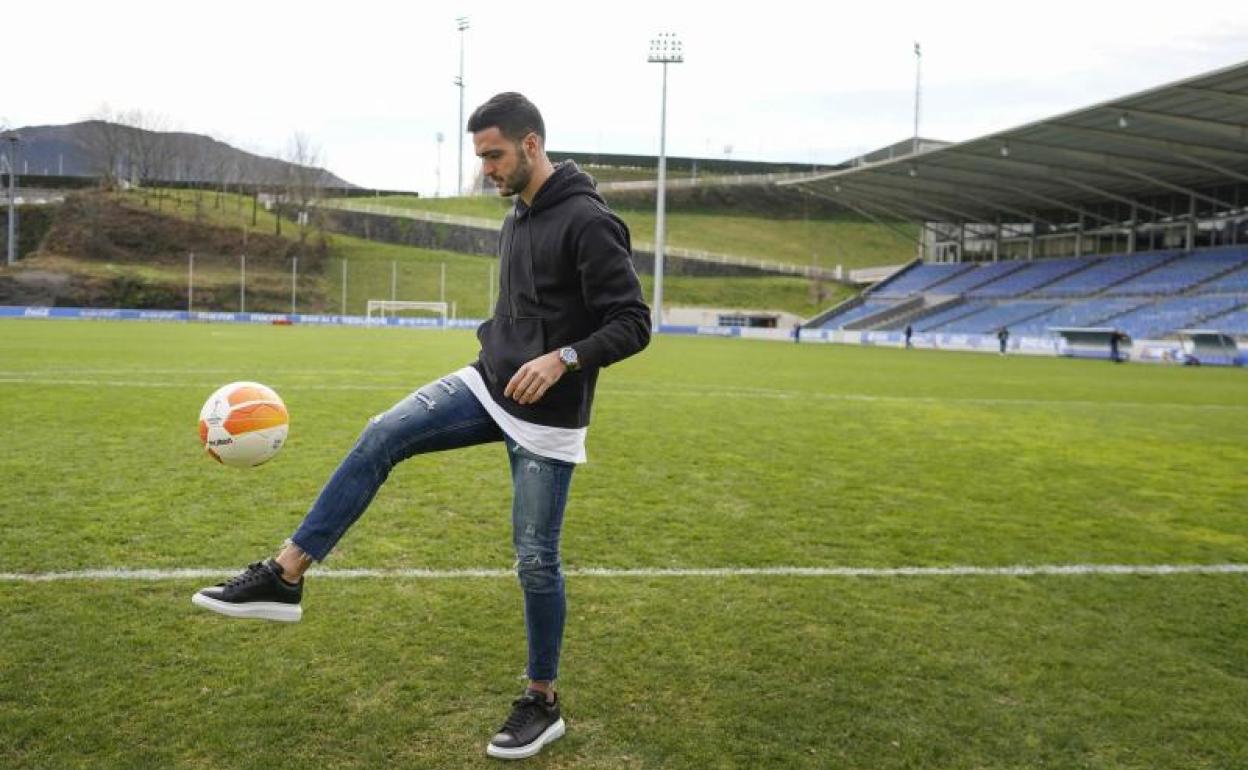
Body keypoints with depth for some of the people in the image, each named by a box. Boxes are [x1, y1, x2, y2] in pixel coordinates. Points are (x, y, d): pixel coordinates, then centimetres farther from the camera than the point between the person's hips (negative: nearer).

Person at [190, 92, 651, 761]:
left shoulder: (588, 221, -17)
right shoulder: (517, 220, 11)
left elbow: (632, 324, -20)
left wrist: (564, 359, -32)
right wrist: (495, 349, 18)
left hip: (545, 418, -8)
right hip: (488, 386, 8)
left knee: (535, 558, 0)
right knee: (380, 437, -10)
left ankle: (542, 704, 19)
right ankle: (284, 576, -7)